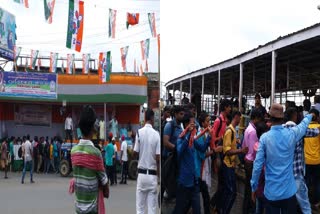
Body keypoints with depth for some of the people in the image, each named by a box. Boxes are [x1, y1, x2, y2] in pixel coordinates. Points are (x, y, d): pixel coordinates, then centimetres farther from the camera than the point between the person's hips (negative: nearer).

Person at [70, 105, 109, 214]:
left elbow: (76, 174, 9)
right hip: (92, 204, -6)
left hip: (79, 202, 6)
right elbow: (103, 179, -7)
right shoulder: (95, 152, -17)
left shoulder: (73, 151, 0)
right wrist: (106, 192, 11)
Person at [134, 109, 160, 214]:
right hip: (152, 174, -1)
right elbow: (158, 157, -8)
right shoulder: (156, 134, -7)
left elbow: (135, 153, -3)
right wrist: (158, 174, 8)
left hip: (141, 173, 1)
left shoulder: (139, 132, -4)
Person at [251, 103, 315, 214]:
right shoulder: (291, 133, -5)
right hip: (289, 191, 1)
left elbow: (258, 165, -10)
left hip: (271, 192, -1)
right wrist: (310, 115, 40)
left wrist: (254, 187, 1)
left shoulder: (264, 137, -10)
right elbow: (304, 125, 18)